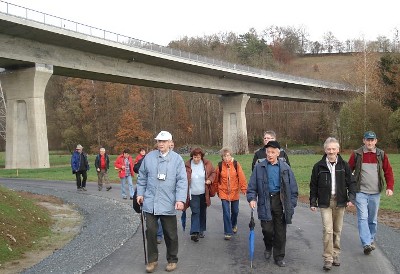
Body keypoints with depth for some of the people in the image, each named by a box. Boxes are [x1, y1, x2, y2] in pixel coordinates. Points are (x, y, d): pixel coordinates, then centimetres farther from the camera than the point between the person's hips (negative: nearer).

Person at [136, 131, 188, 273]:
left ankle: (172, 260, 26)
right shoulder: (149, 157, 4)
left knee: (170, 234, 8)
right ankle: (152, 260, 21)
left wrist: (180, 199, -14)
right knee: (151, 231, 4)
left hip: (168, 203, -2)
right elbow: (142, 177, 13)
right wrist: (140, 193, 9)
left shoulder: (177, 159, -3)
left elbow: (182, 181, -7)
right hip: (150, 202, 2)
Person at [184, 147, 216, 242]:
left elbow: (213, 172, 11)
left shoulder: (207, 164, -4)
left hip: (204, 193, 3)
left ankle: (201, 230, 27)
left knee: (202, 212, 13)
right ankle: (194, 232, -10)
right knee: (195, 212, -8)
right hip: (193, 194, -3)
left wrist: (210, 179, -8)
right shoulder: (187, 165, -9)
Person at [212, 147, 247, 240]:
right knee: (226, 212, -6)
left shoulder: (236, 164, -7)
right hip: (224, 192, -1)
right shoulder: (220, 166, -5)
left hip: (234, 192, 1)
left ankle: (234, 225, 45)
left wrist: (244, 188, -14)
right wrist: (215, 190, 11)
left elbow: (241, 177, -9)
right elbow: (216, 179, 5)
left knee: (235, 211, 15)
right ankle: (228, 232, 3)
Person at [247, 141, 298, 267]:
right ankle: (268, 247, 30)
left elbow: (293, 188, 5)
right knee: (267, 229, -2)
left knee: (280, 231, 6)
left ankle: (279, 256, 22)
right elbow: (252, 186, 3)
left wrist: (291, 204, 1)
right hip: (265, 202, 0)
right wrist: (252, 198, -12)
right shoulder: (259, 167, 0)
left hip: (280, 202, 0)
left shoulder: (285, 168, 1)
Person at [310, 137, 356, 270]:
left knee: (337, 230, 10)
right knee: (327, 230, -11)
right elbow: (313, 185, 6)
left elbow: (351, 183, 5)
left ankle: (335, 255, 25)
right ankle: (327, 259, -4)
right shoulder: (319, 166, 0)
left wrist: (351, 198, -9)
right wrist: (313, 202, 5)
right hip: (325, 202, -2)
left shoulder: (344, 165, 3)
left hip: (340, 202, 2)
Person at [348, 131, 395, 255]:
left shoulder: (381, 155, 4)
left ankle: (371, 240, 31)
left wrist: (390, 187, -5)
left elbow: (388, 171, 7)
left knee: (373, 219, 13)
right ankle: (366, 244, -15)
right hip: (360, 192, -2)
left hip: (375, 193, 2)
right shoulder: (356, 154, -1)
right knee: (363, 218, -12)